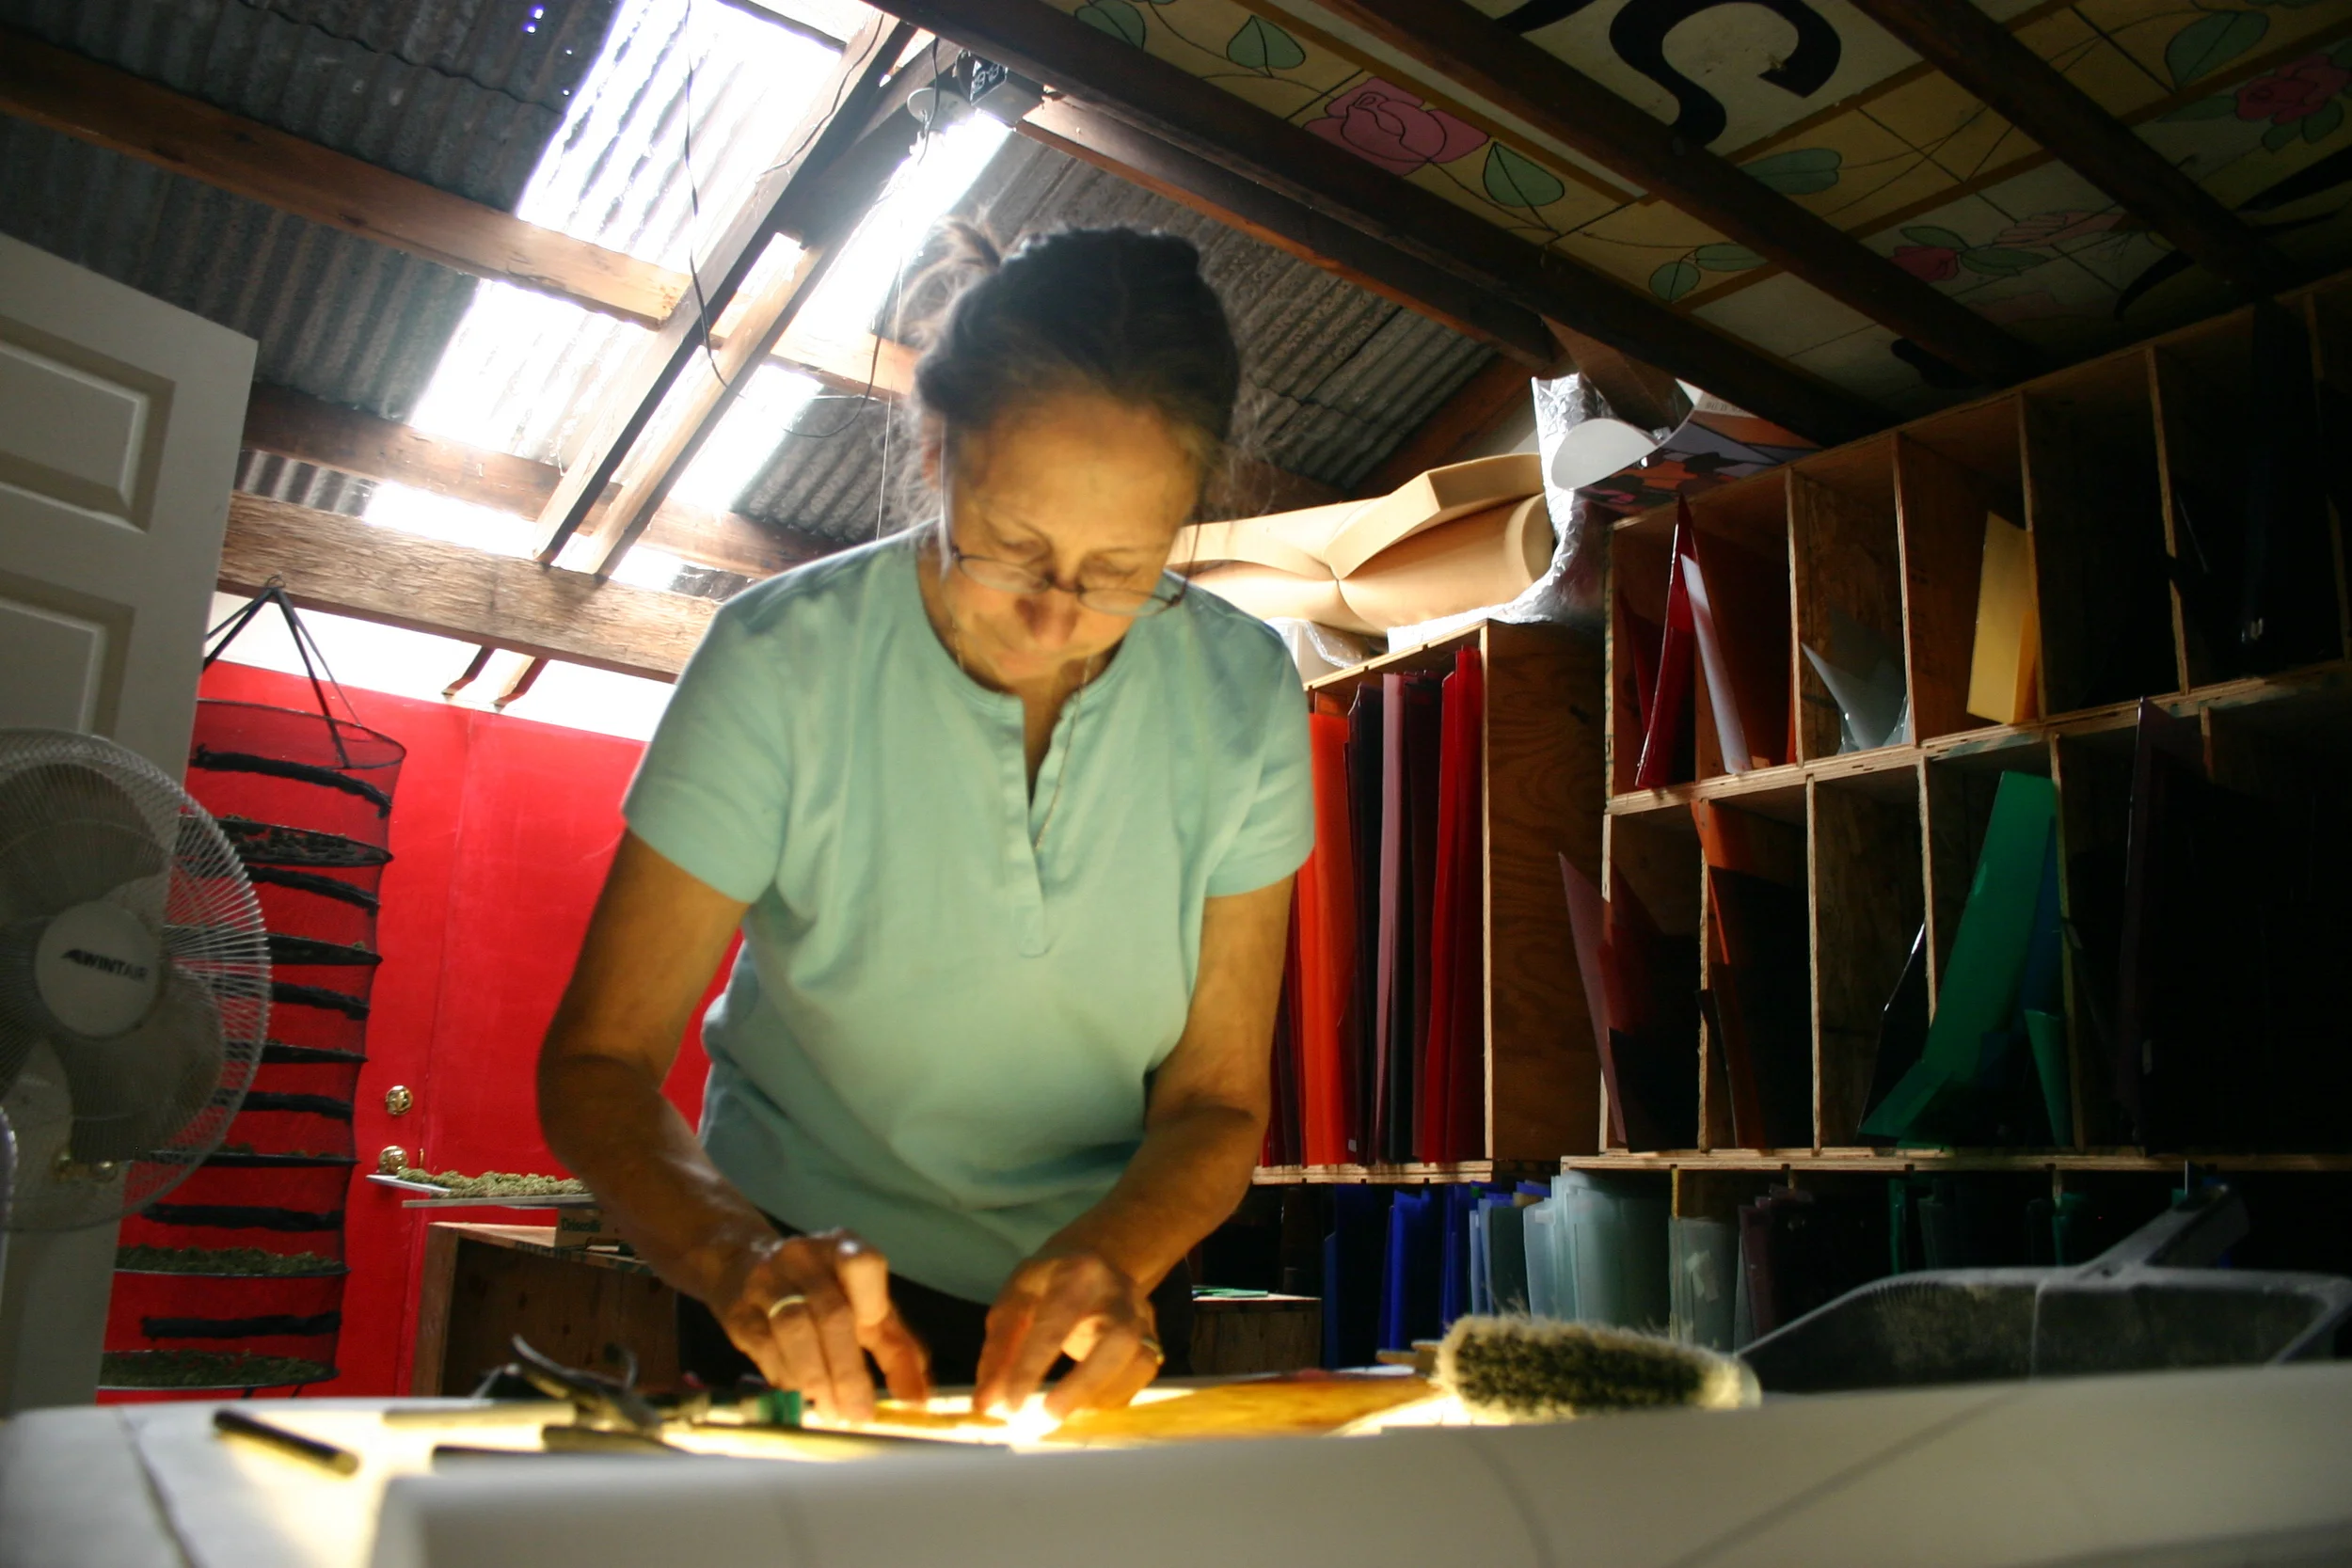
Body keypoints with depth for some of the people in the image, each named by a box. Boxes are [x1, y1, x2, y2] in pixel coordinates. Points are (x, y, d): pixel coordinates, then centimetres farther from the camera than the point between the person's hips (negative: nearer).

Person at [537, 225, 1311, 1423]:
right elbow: (596, 1065, -16)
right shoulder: (781, 663, -16)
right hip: (814, 1297, -2)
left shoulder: (1242, 696, -11)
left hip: (1101, 1283, 3)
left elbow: (1217, 1101, -7)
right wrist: (740, 1257, -34)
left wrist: (1111, 1256, -26)